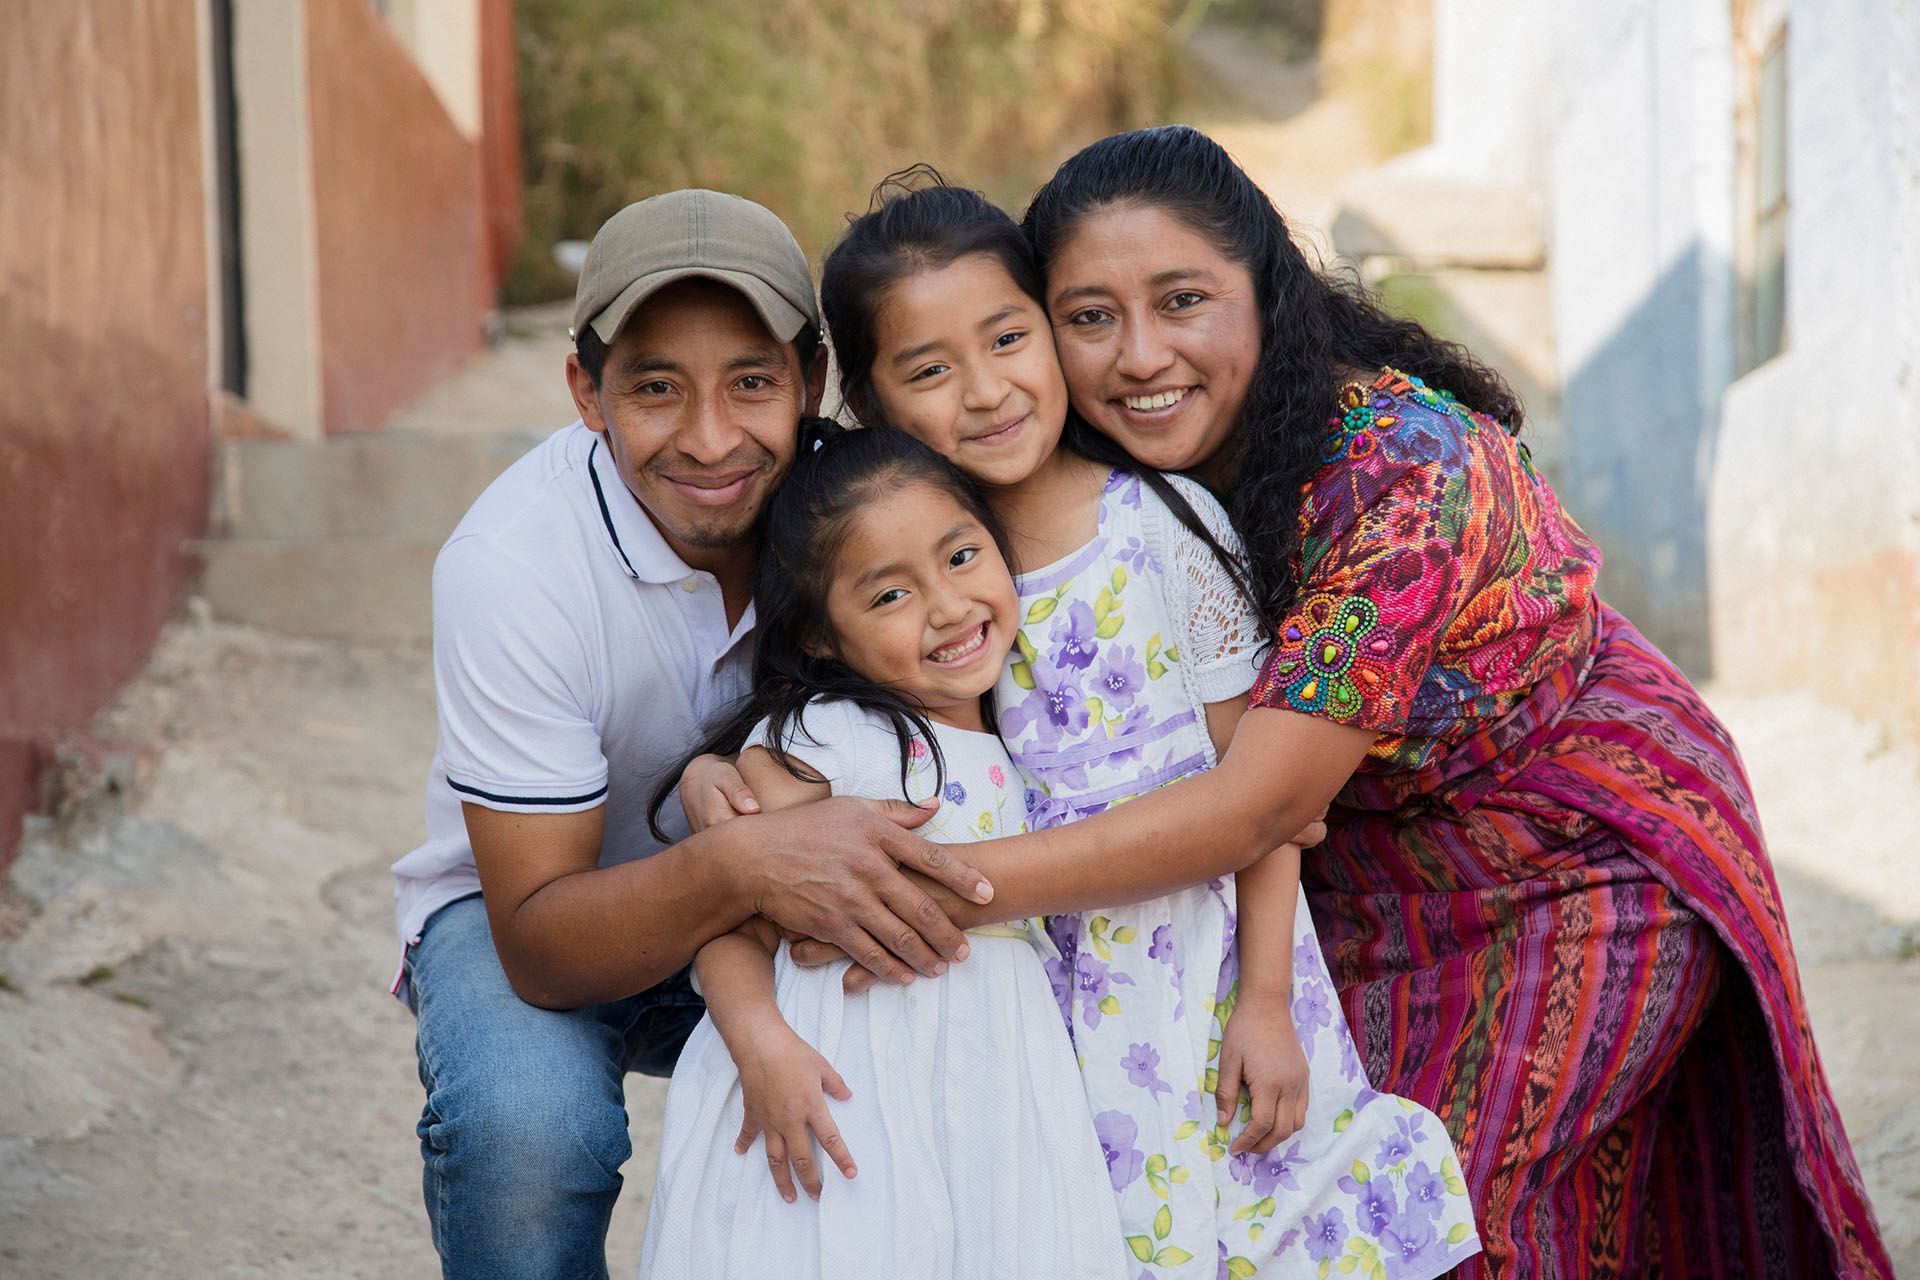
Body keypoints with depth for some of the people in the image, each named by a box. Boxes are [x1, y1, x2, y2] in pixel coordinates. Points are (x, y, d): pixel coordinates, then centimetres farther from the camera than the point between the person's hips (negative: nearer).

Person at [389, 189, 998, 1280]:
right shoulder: (509, 565, -29)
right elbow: (540, 947, -28)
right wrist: (742, 866, -47)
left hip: (764, 928, 3)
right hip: (528, 908, -3)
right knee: (527, 1128, -34)